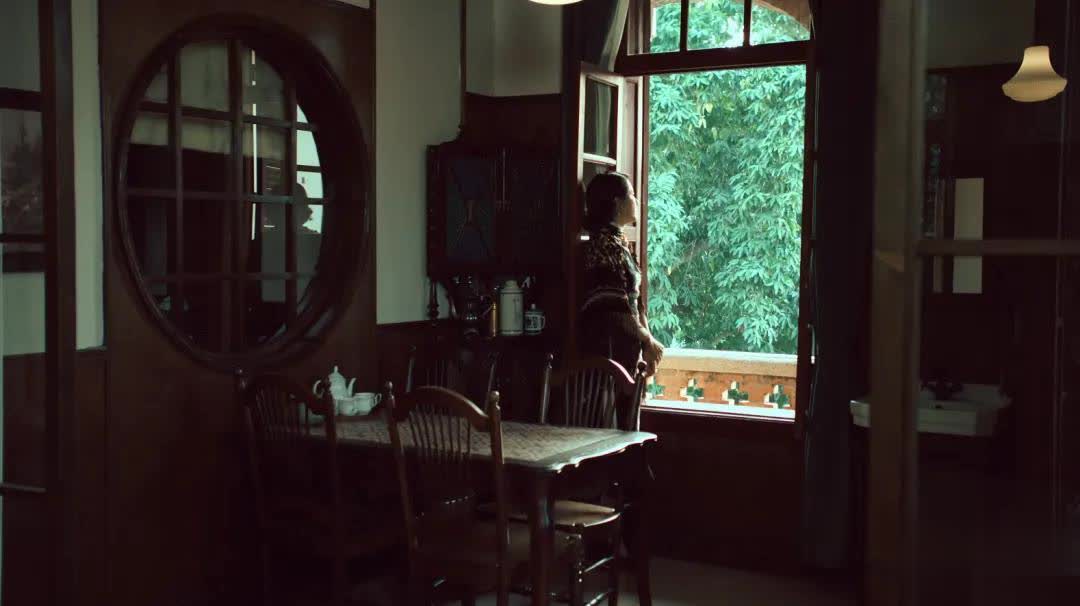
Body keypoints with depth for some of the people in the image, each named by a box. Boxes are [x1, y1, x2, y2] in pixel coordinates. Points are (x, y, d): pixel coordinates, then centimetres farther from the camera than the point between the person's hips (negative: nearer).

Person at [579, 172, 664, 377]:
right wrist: (648, 340, -7)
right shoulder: (607, 244, -15)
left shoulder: (618, 243, 15)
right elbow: (617, 309, -19)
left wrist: (647, 345, 10)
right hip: (608, 348, -9)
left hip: (624, 347, 9)